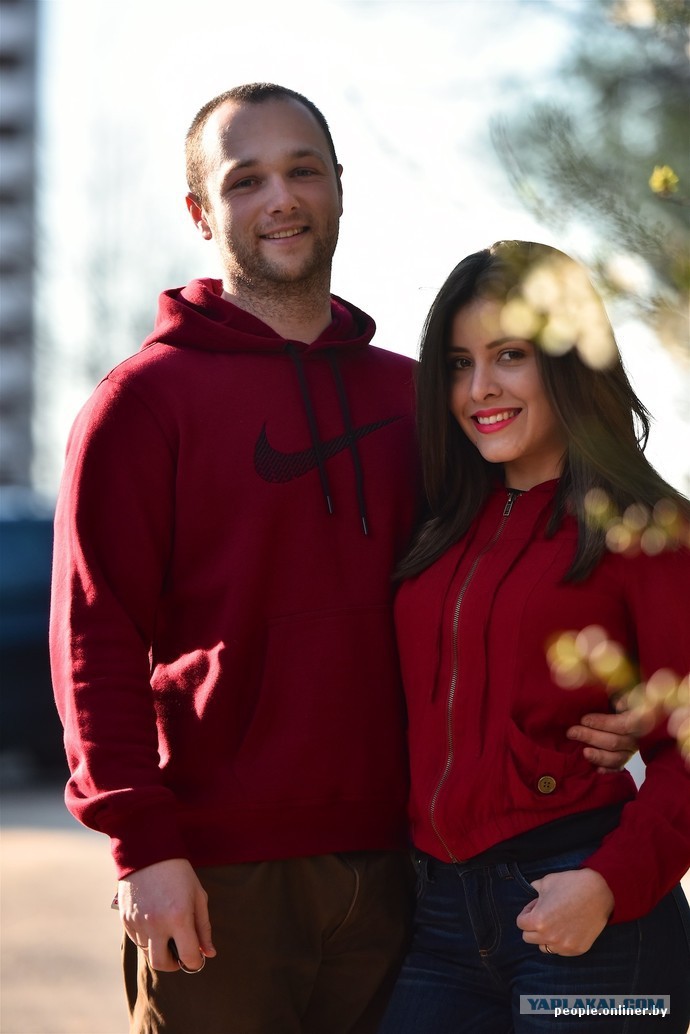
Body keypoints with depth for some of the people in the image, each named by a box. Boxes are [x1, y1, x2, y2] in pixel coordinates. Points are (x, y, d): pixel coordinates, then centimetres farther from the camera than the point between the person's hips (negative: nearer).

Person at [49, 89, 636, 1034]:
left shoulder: (408, 398, 14)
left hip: (388, 868, 4)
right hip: (217, 878, -4)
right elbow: (95, 637, -6)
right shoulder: (145, 399, -1)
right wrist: (142, 842, -15)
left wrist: (592, 715, 1)